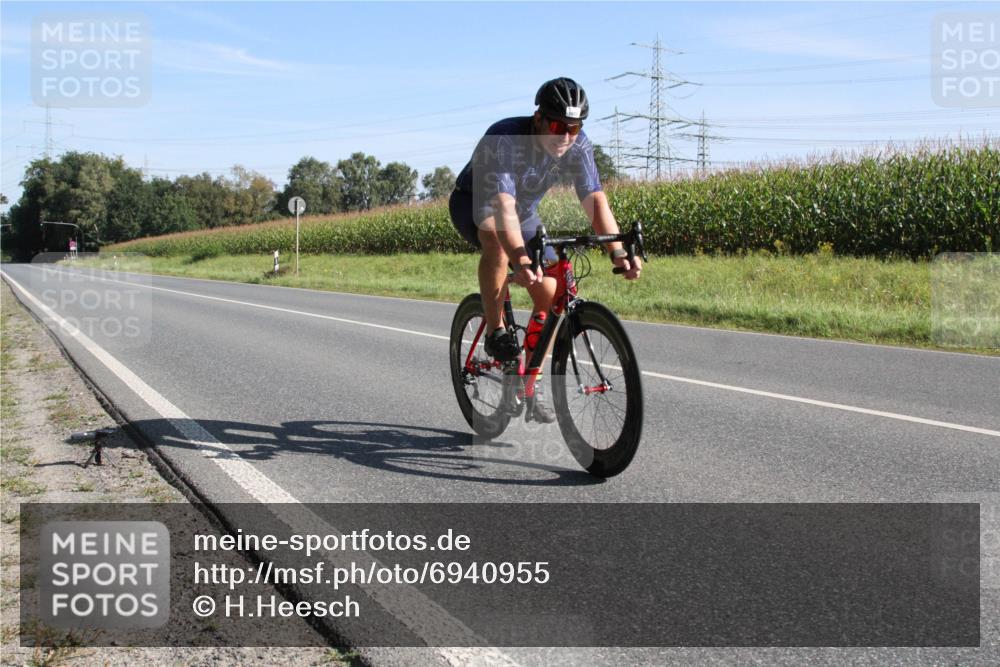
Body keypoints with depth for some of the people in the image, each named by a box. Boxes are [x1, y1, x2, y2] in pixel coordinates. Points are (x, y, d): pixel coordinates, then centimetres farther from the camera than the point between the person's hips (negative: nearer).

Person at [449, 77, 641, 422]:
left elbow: (595, 199, -27)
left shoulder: (578, 146, -22)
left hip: (524, 211, 5)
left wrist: (618, 251, -42)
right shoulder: (505, 138, -37)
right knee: (497, 242, -40)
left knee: (550, 294, -8)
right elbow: (503, 207, -48)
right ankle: (495, 332, -23)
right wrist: (521, 259, -63)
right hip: (474, 203, -5)